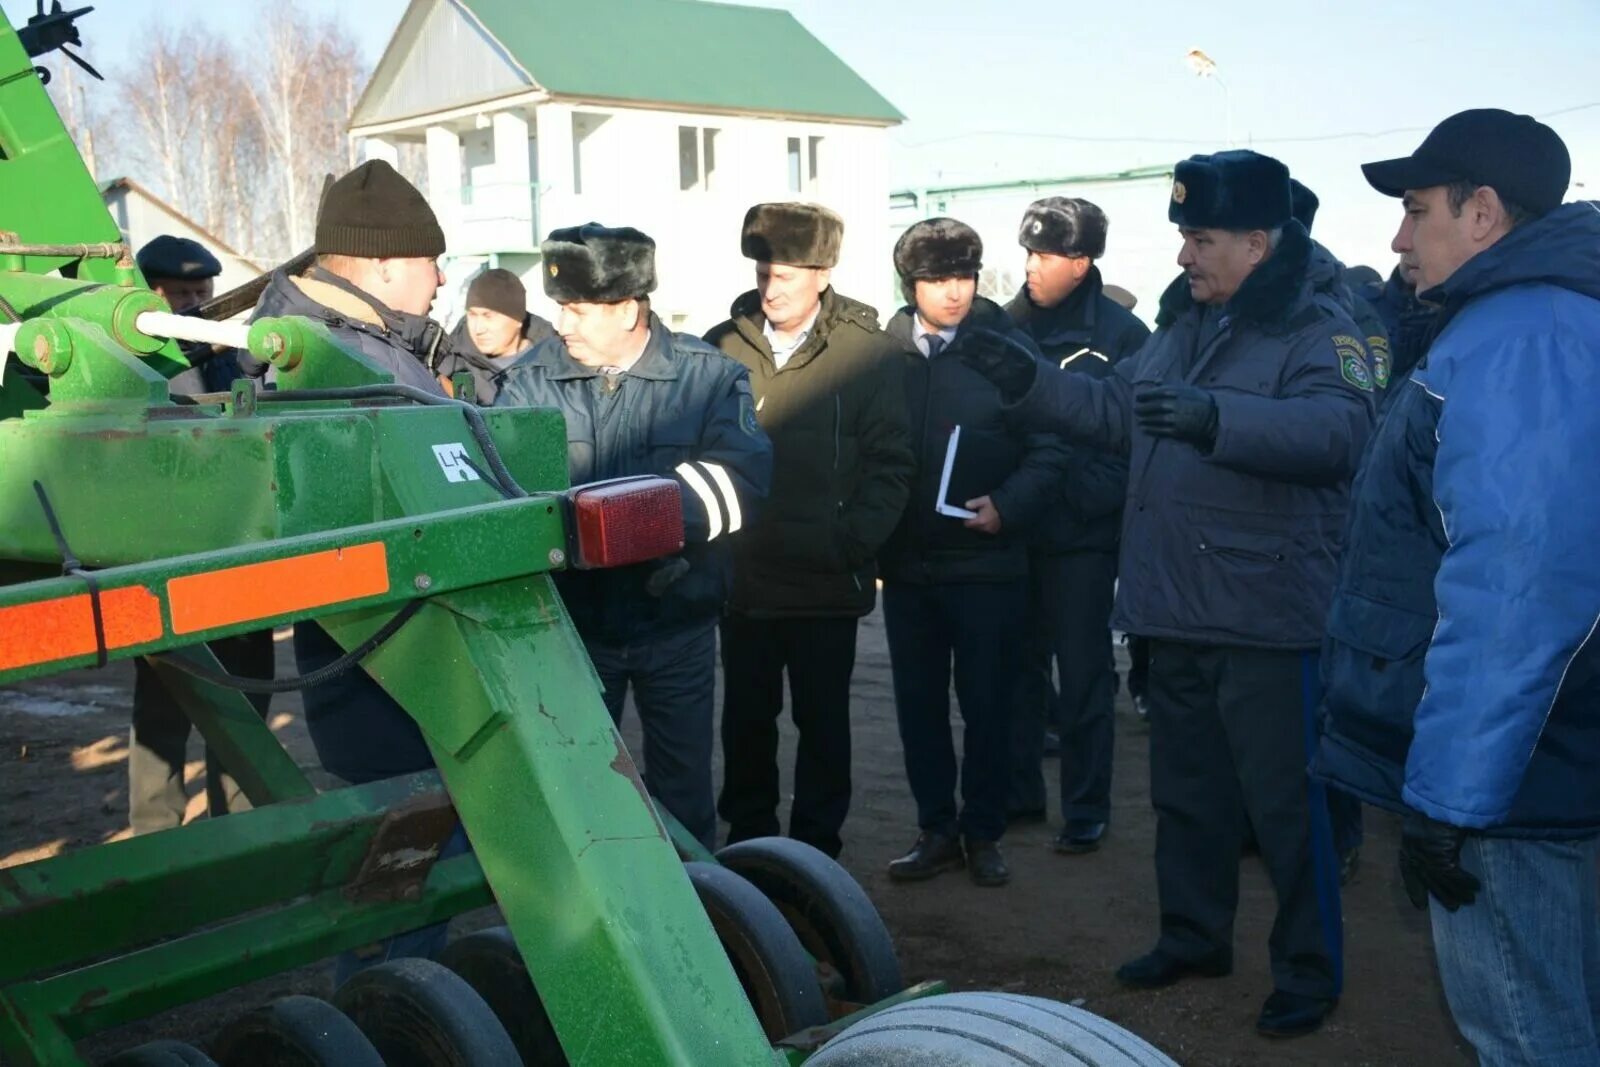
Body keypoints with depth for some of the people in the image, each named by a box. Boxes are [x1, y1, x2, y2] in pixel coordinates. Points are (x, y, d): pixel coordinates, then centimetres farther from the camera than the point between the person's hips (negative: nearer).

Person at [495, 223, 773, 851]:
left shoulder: (707, 375, -7)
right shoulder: (531, 380, -3)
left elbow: (746, 475, -20)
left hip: (677, 620, -1)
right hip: (573, 623, 1)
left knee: (682, 786, 14)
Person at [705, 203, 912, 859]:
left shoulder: (866, 350, -4)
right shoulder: (724, 347, 1)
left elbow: (890, 462, -4)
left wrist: (854, 541, -12)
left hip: (828, 581, -2)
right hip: (742, 576, 2)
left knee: (823, 720, 11)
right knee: (746, 719, 13)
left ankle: (816, 849, 24)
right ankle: (747, 846, 28)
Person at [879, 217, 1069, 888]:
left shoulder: (1009, 348, -5)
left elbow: (1048, 451, -6)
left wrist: (1007, 506, -20)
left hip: (988, 562, -3)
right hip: (907, 563, 3)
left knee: (987, 704, 7)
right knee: (918, 702, 11)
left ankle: (983, 833, 22)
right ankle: (936, 829, 25)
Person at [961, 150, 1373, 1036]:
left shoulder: (1316, 332, -12)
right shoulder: (1183, 326, 14)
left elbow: (1337, 427, -29)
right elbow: (1113, 411, 20)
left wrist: (1215, 416, -41)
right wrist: (1027, 382, 8)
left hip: (1266, 620, -8)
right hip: (1175, 615, 8)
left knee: (1286, 804, 2)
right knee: (1186, 791, 19)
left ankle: (1308, 970, 18)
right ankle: (1194, 935, 36)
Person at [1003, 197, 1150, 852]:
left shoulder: (1121, 334, -6)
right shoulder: (1008, 324, 5)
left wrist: (1089, 496, -19)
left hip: (1080, 532, -4)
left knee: (1083, 674, 5)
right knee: (1020, 665, 13)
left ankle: (1086, 809, 16)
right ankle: (1018, 788, 27)